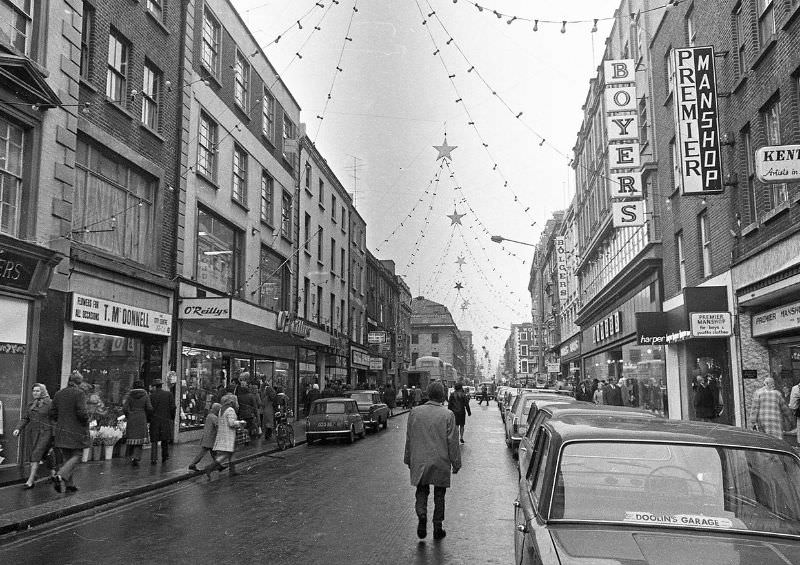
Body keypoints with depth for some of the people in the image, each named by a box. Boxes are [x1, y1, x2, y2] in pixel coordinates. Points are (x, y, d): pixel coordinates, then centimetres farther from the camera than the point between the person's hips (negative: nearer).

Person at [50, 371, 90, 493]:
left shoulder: (59, 394, 7)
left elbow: (52, 413, 7)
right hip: (76, 431, -6)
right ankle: (60, 476, -19)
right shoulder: (79, 394, -12)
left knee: (66, 457, 13)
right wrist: (86, 422, -1)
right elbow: (82, 413, -19)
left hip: (61, 431, 6)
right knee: (76, 456, 2)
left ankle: (69, 485, 14)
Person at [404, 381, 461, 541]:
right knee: (439, 494, 12)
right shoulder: (448, 415, -10)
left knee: (421, 491, 16)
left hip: (419, 461, 1)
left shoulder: (415, 412, -2)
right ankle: (437, 528, 17)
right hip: (441, 462, -1)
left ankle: (422, 516, -6)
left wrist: (408, 460, 15)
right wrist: (456, 462, 3)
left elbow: (409, 438, 5)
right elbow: (453, 442, -8)